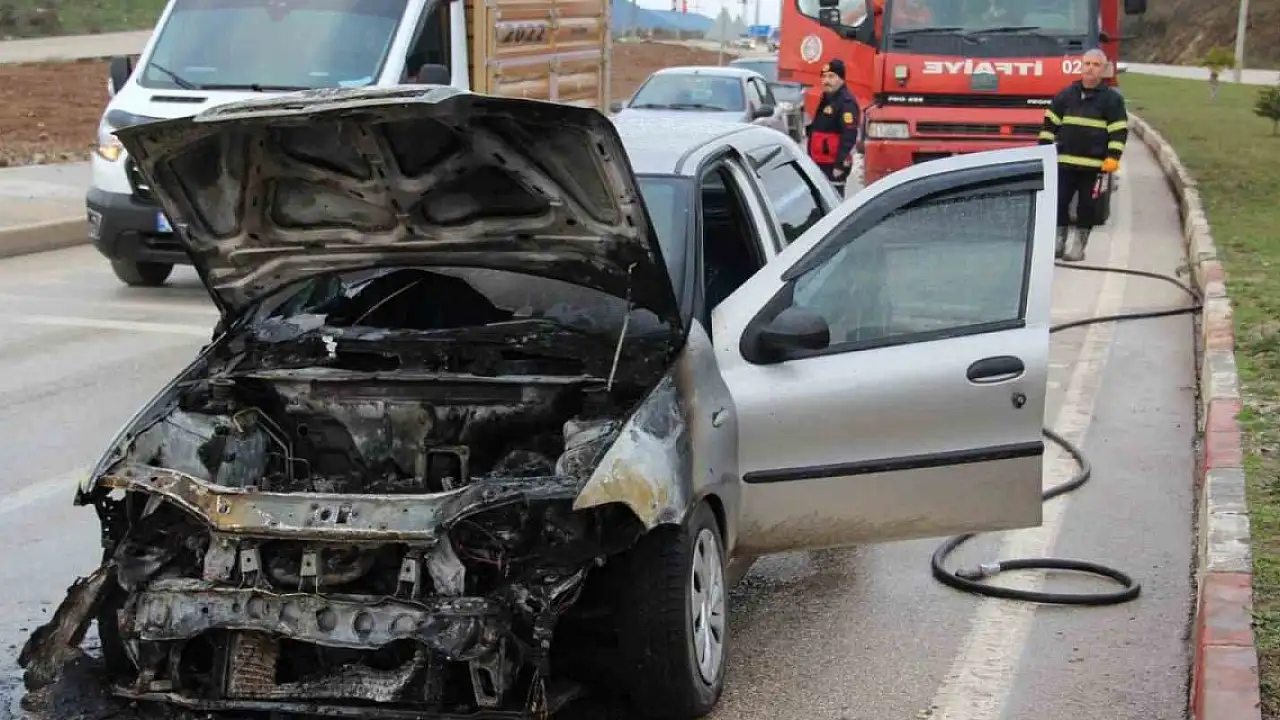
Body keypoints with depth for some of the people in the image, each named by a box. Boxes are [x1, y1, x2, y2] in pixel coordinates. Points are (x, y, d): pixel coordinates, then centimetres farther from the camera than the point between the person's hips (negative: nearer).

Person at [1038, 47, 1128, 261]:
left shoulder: (1112, 99, 2)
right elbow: (1050, 124, 13)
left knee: (1086, 206, 3)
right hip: (1065, 161, 2)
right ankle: (1058, 240, 13)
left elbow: (1119, 131, -1)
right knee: (1058, 202, 1)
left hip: (1094, 164, -2)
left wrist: (1112, 157, -11)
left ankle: (1078, 244, 12)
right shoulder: (1066, 95, 9)